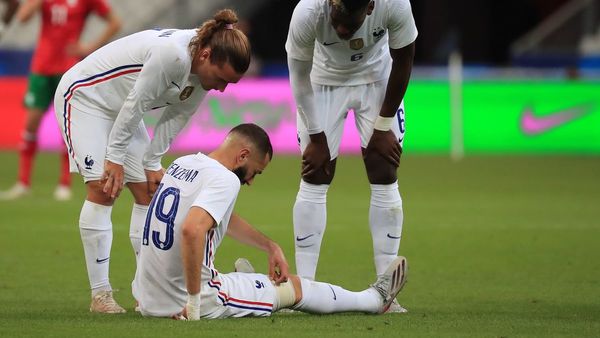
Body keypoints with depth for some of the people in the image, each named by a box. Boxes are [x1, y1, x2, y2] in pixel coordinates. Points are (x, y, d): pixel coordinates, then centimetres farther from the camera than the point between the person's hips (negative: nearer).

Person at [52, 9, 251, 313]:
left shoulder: (203, 73, -9)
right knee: (103, 189, -17)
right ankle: (100, 295, -15)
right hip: (83, 97, -9)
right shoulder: (172, 54, -36)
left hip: (120, 112, 9)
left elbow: (175, 119, 1)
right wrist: (115, 159, -21)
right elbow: (134, 105, -29)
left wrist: (152, 163, -2)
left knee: (150, 191, 3)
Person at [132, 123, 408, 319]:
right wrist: (193, 303, -26)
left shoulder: (183, 164, 11)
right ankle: (374, 300, 32)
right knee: (292, 287, 14)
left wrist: (270, 246, 35)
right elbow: (192, 230, -33)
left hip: (148, 301, 6)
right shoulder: (225, 180, -16)